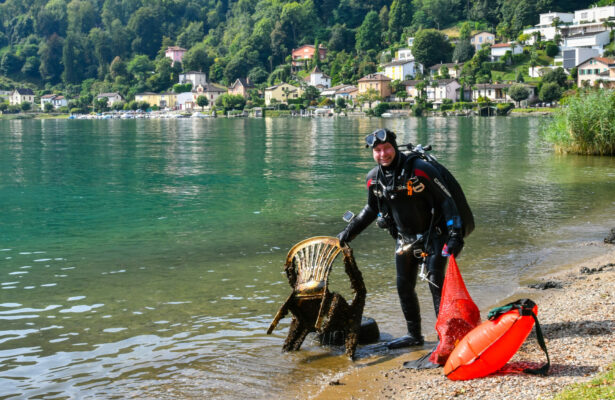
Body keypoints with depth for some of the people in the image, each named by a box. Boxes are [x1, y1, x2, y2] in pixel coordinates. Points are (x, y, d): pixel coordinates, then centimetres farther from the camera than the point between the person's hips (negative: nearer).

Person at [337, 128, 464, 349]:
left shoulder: (420, 169, -19)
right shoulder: (374, 178, -1)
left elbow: (446, 200, -16)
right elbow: (371, 209, 16)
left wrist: (455, 233, -23)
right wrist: (348, 232, 13)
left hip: (432, 237, -6)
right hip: (404, 239, 6)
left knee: (436, 284, -12)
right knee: (404, 287, 10)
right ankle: (414, 335, 24)